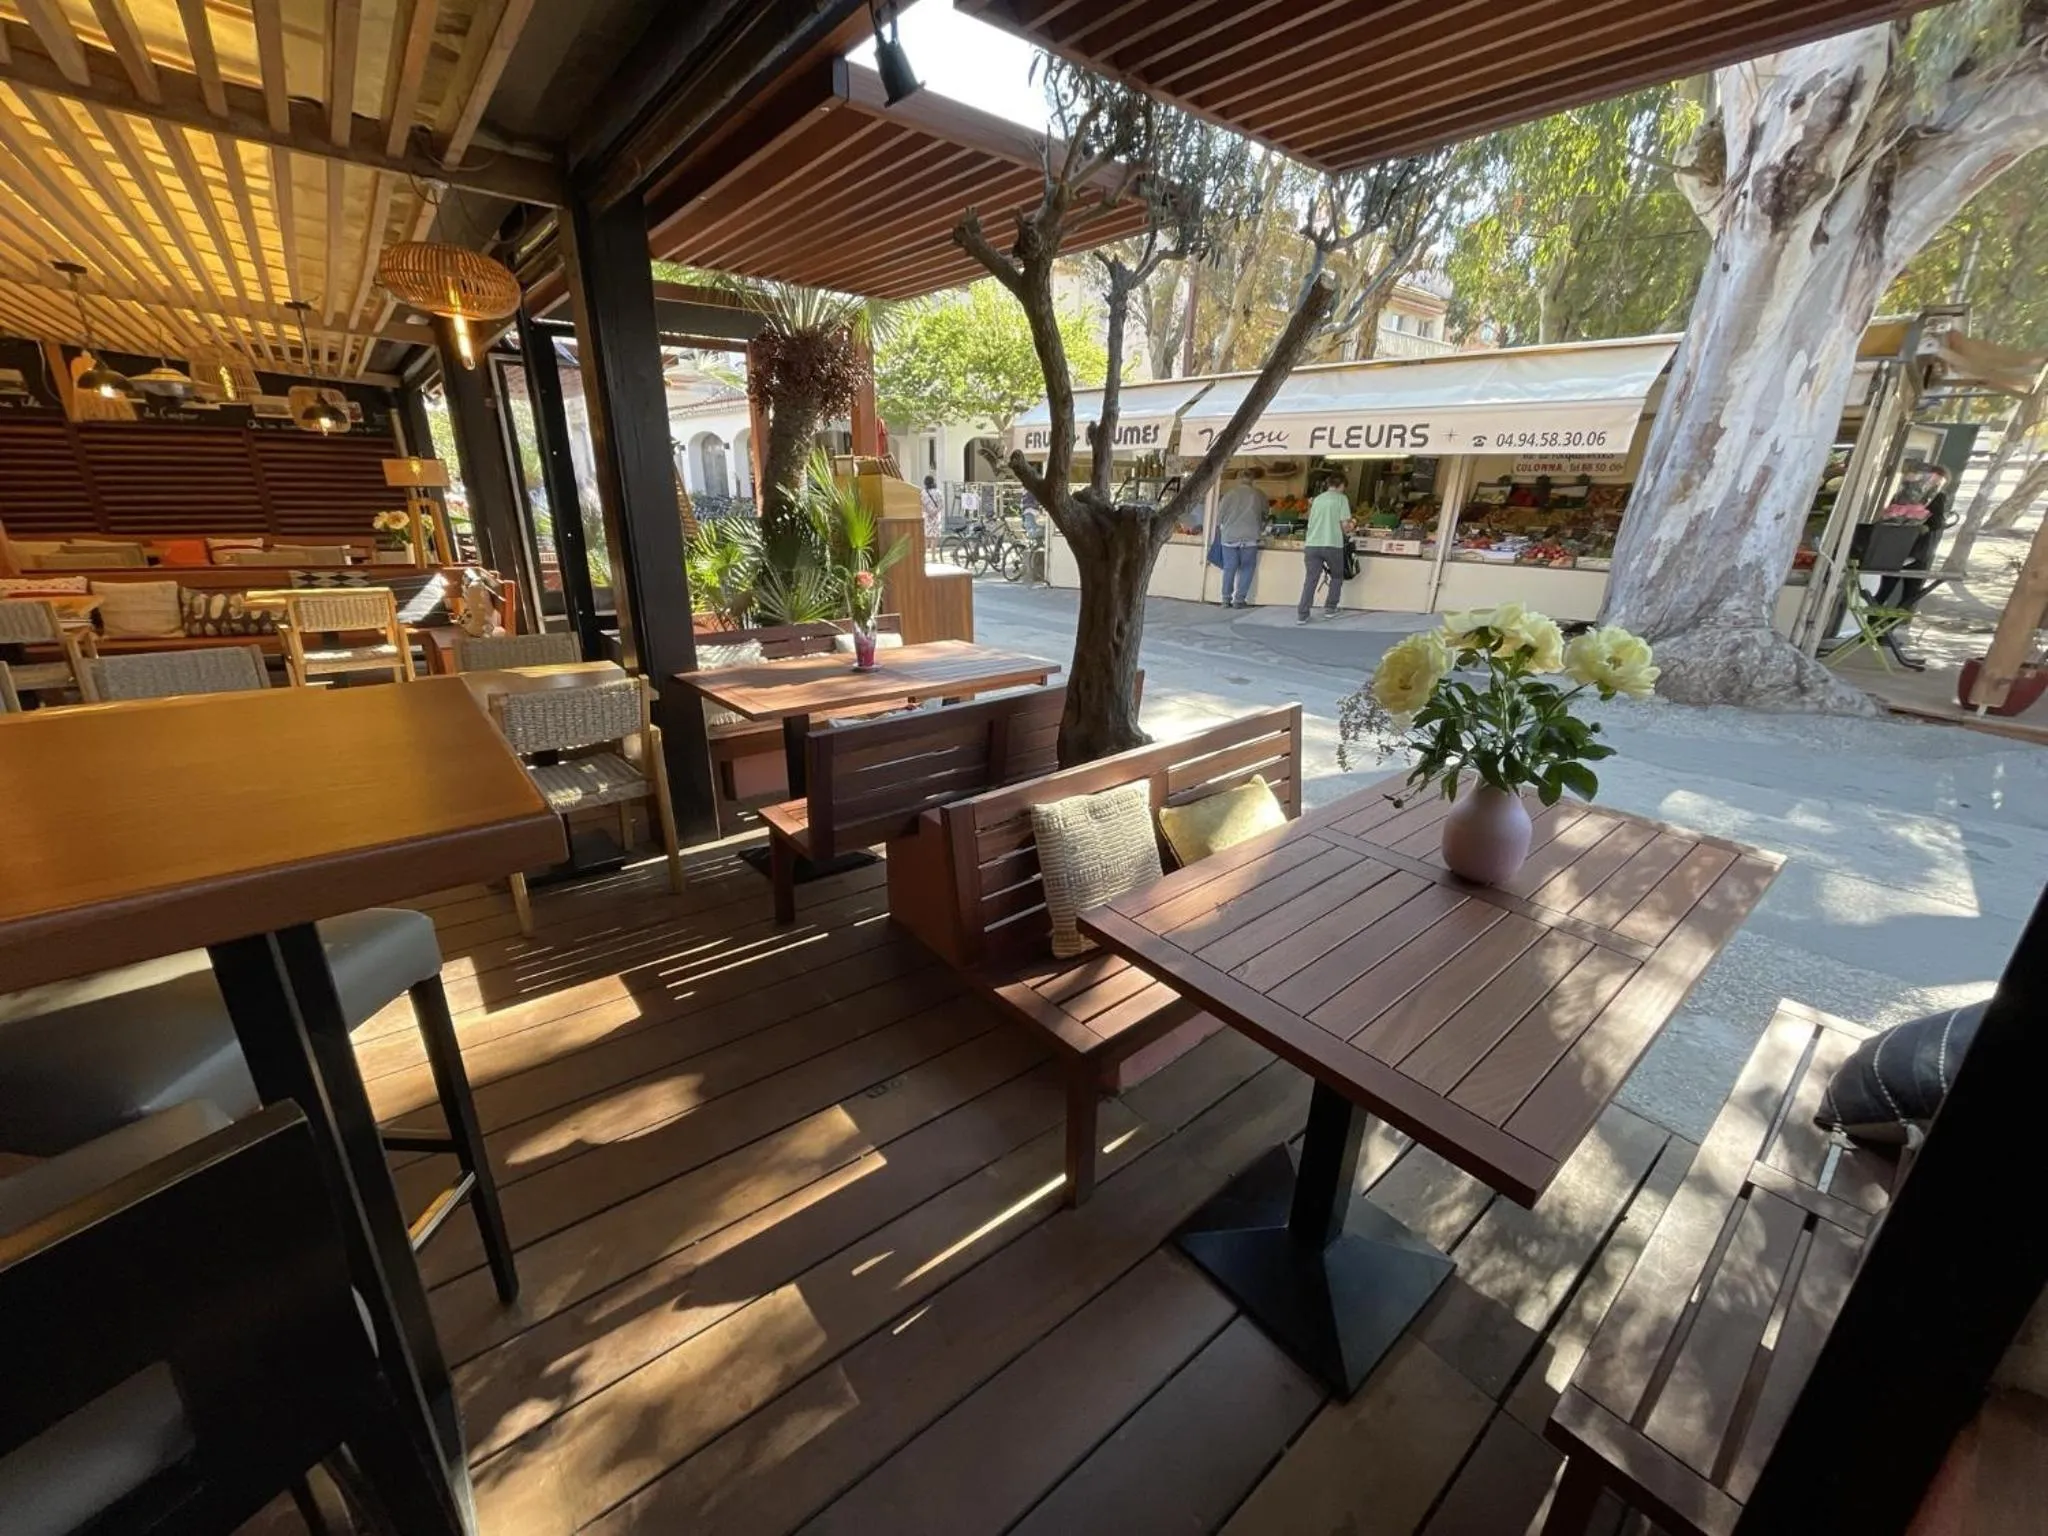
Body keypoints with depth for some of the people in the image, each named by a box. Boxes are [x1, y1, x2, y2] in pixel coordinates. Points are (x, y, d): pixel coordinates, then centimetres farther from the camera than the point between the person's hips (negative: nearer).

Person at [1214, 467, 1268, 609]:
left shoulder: (1229, 493, 2)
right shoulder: (1258, 495, 5)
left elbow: (1220, 515, 4)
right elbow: (1264, 516, 16)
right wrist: (1260, 530, 34)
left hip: (1229, 536, 1)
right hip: (1249, 537, -1)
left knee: (1229, 568, 8)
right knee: (1247, 568, 8)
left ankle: (1226, 599, 7)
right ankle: (1239, 599, 3)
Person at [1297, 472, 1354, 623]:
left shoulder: (1317, 499, 17)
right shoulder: (1342, 498, 2)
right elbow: (1344, 525, -5)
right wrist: (1349, 529, 19)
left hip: (1312, 545, 4)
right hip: (1332, 545, -3)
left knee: (1310, 580, 2)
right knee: (1337, 577, 18)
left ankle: (1302, 614, -7)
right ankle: (1329, 609, 18)